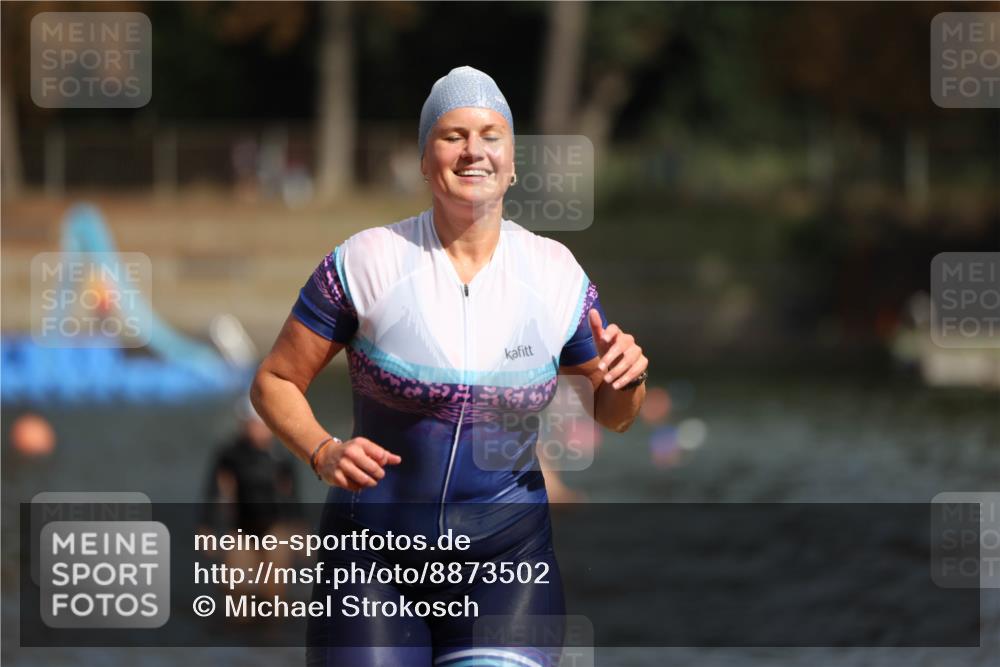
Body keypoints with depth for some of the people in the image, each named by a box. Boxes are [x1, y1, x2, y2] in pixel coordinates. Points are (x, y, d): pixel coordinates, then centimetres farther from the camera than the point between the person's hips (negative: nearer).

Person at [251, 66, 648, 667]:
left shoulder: (555, 274, 0)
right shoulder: (367, 261, -6)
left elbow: (613, 415, 12)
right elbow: (275, 381, 1)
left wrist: (627, 378, -11)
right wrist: (324, 452, -18)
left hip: (505, 551, 1)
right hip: (374, 550, -1)